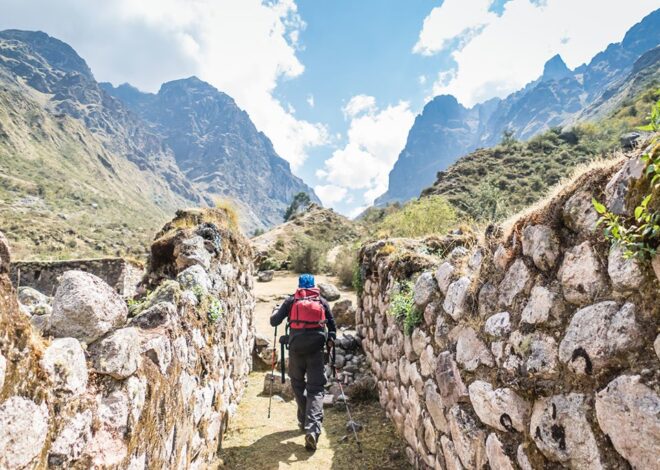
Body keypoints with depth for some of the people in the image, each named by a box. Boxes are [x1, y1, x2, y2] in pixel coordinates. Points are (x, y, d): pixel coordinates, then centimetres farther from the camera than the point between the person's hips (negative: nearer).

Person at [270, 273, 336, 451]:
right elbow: (332, 324, 10)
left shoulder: (291, 301, 6)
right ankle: (312, 428, -14)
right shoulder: (322, 301, 10)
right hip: (316, 349, 0)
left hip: (296, 348, 0)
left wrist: (274, 316, 26)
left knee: (298, 385, 20)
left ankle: (304, 421, 26)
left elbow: (274, 321, 5)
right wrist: (331, 339, 21)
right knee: (315, 389, 2)